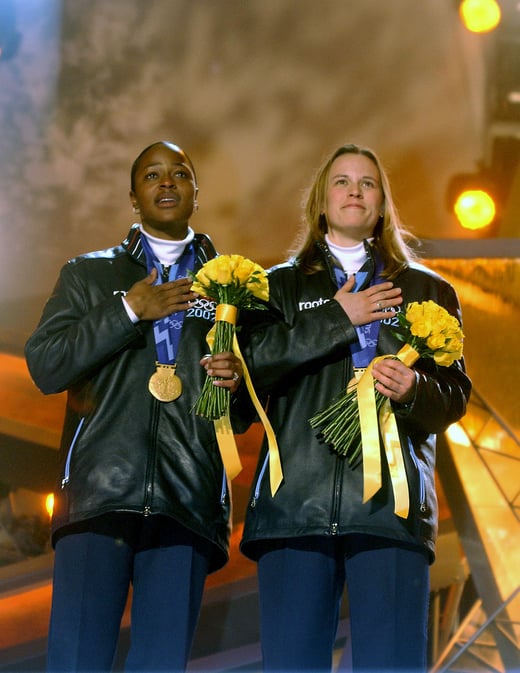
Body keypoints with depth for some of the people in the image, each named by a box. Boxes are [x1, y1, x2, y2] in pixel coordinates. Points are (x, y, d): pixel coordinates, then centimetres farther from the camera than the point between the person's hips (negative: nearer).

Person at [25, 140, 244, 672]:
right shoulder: (88, 274, 18)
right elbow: (44, 366, 4)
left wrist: (237, 379, -1)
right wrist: (130, 310, -3)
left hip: (187, 502, 1)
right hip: (100, 492, -1)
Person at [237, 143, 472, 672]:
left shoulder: (426, 290, 20)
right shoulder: (282, 285, 20)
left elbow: (456, 392, 11)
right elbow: (250, 359, 0)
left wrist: (415, 390, -11)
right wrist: (338, 318, -2)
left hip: (391, 505, 0)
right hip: (296, 502, 1)